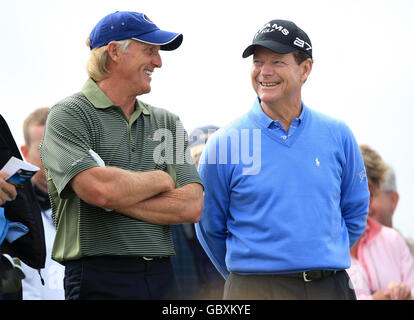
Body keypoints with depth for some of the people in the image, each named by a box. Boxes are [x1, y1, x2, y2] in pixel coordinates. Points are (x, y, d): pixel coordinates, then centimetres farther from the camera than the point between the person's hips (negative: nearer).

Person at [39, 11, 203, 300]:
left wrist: (116, 198, -9)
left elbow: (191, 206, 2)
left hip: (162, 276, 5)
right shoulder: (68, 115, -1)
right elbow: (98, 188, -19)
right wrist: (161, 179, -2)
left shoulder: (167, 122, 15)